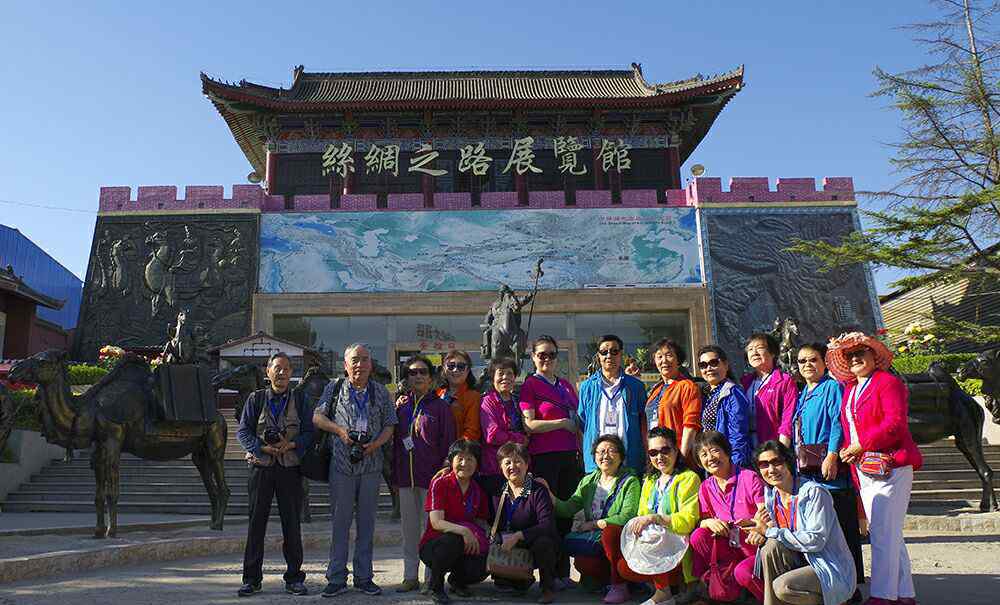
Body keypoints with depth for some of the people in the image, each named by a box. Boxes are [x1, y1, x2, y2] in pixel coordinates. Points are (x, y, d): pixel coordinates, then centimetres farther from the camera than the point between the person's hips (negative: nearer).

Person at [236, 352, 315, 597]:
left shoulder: (299, 399, 7)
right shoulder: (256, 398, 7)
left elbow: (309, 432, 3)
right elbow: (242, 431, 3)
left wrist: (290, 445, -14)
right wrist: (262, 447, -12)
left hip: (290, 468, 0)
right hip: (261, 467, 0)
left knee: (292, 523, 4)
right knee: (256, 522, 4)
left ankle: (294, 578, 14)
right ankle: (252, 579, 15)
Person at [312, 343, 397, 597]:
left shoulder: (381, 392, 9)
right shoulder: (334, 388, 6)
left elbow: (389, 426, 8)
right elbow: (317, 417, 5)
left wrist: (376, 443, -11)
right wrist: (339, 430, -11)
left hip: (371, 465, 1)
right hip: (341, 465, -1)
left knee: (367, 522, 7)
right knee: (340, 521, 3)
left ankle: (364, 577, 17)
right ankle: (336, 578, 13)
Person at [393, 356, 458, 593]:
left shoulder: (440, 406, -1)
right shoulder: (400, 405, 10)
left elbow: (448, 442, -3)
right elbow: (392, 437, 15)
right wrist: (394, 470, 9)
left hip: (430, 475, -4)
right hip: (405, 475, 4)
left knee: (430, 526, 0)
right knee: (408, 527, 11)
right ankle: (410, 576, 21)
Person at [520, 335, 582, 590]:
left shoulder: (566, 385, 18)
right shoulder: (530, 385, 0)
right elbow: (529, 424, -10)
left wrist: (582, 452, 15)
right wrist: (563, 423, -9)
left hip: (569, 456, 6)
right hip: (543, 457, -6)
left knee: (566, 512, 8)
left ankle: (563, 572, 18)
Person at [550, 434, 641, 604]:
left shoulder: (630, 482, -4)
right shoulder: (588, 481, 11)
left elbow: (627, 517, -18)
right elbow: (567, 509, 1)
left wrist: (594, 524, -14)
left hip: (620, 540, -4)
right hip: (595, 542, 4)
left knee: (609, 531, -33)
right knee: (582, 563, -24)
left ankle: (620, 586, -14)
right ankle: (613, 578, 5)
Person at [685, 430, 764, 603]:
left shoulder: (749, 477, -11)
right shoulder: (706, 488, 5)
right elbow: (702, 521, 6)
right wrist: (709, 522, -17)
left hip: (756, 545, -5)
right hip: (732, 548, 5)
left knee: (742, 572, -33)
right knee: (698, 536, -19)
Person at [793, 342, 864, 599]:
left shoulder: (832, 388, -3)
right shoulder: (803, 394, 20)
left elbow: (838, 424, -14)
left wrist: (832, 457, -22)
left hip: (831, 472, -8)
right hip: (806, 472, 8)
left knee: (842, 529, -3)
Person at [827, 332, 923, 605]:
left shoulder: (888, 382, -5)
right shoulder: (850, 389, 19)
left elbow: (896, 423, -16)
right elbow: (848, 428, 24)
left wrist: (861, 445, -15)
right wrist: (847, 451, 6)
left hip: (889, 467, -8)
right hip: (864, 469, 8)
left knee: (883, 533, -8)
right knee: (889, 534, 12)